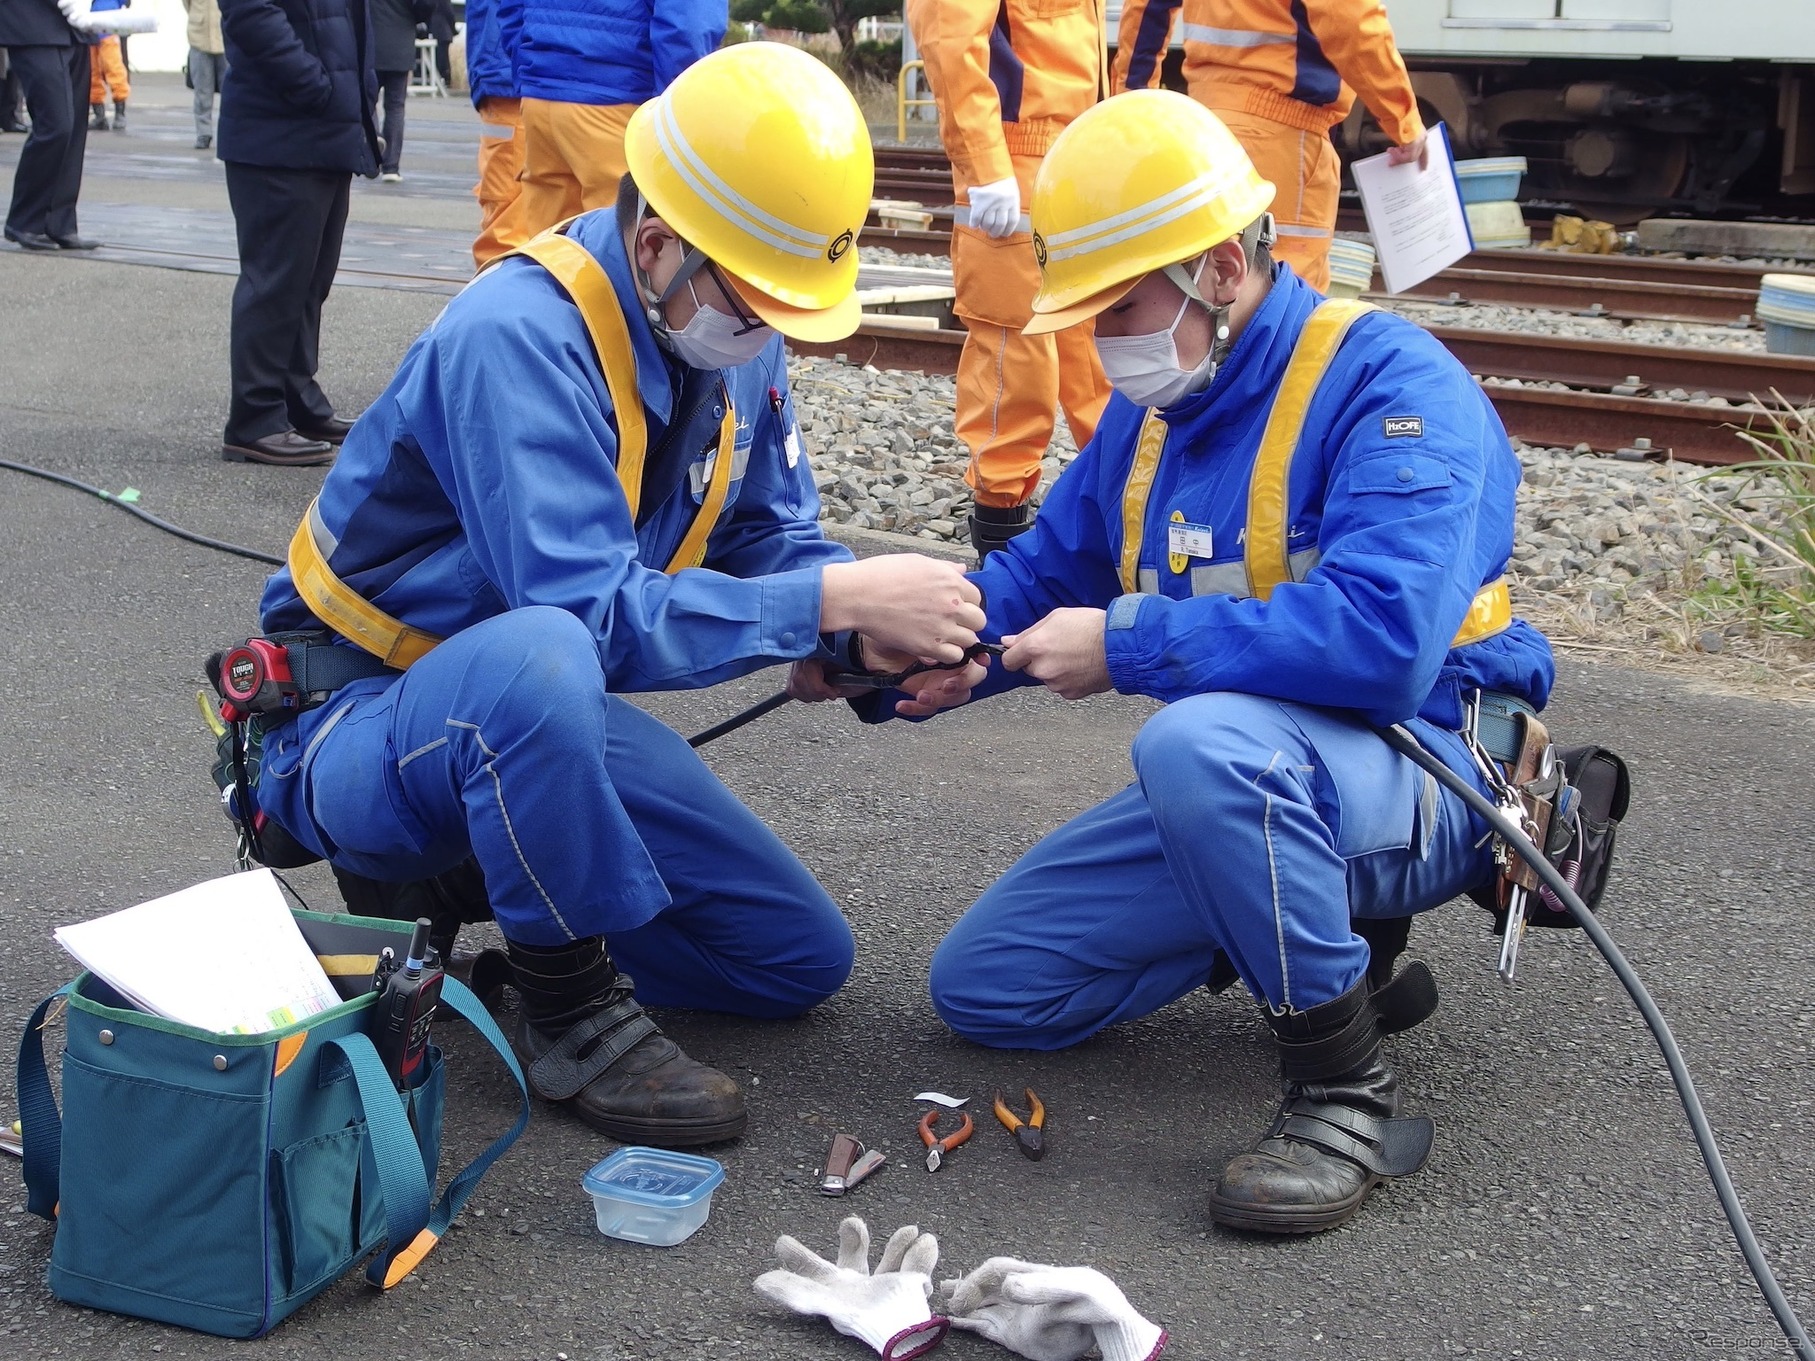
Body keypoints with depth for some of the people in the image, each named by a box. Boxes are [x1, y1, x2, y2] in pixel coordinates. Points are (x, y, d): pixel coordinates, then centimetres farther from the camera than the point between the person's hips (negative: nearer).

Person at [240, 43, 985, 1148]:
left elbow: (772, 537, 2)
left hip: (536, 716, 8)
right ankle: (570, 1014, -21)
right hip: (359, 727, -8)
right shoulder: (518, 340, -28)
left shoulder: (729, 332, -2)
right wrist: (837, 598, -35)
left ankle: (462, 880, 17)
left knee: (803, 960, 5)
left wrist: (875, 631, -19)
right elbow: (596, 610, -36)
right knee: (535, 659, -43)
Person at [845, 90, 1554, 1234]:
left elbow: (1386, 637, -34)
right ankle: (1340, 946, 14)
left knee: (1202, 740, -41)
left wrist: (1127, 644, -27)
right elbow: (1045, 570, 17)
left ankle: (1350, 1096, -22)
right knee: (982, 984, 6)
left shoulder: (1388, 380, -20)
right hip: (1249, 789, 9)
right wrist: (934, 658, -6)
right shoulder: (1153, 409, 8)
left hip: (1421, 771, -9)